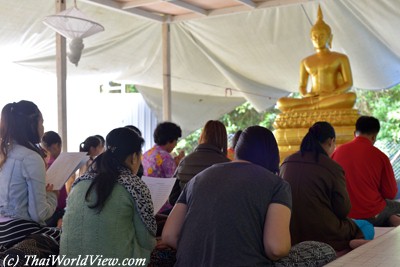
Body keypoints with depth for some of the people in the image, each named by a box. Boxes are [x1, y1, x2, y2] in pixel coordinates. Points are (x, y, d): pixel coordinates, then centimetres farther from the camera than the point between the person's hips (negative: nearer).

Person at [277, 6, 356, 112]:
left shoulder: (341, 58, 8)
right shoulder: (306, 62, 18)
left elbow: (348, 83, 0)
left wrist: (330, 95, -19)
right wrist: (305, 96, -9)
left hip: (335, 101, -1)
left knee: (351, 97, -39)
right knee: (281, 103, -24)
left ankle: (309, 107, -30)